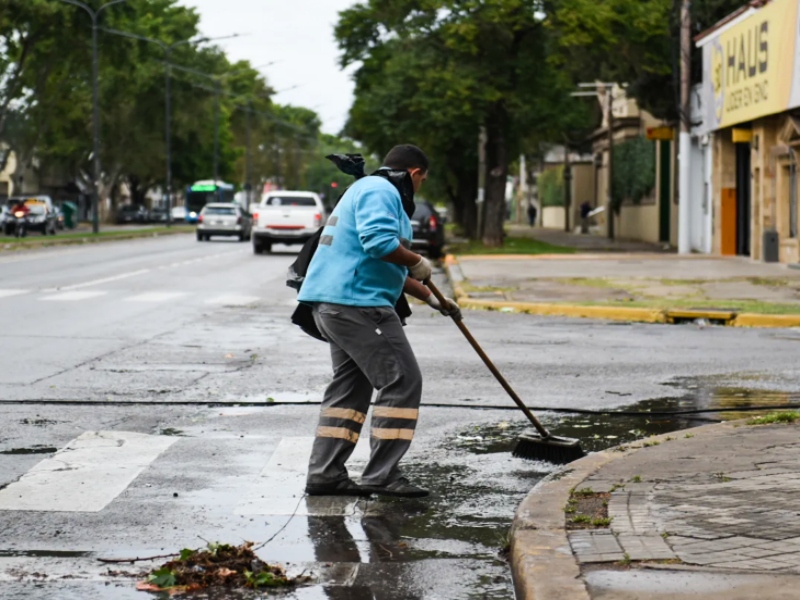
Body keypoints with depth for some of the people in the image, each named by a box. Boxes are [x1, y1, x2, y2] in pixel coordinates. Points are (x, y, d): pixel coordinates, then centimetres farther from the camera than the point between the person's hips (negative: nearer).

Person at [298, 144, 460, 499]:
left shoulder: (374, 191, 27)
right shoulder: (380, 191, -8)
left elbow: (390, 269, 33)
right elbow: (380, 243, -27)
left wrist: (432, 299, 34)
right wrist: (418, 262, -11)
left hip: (332, 303, 11)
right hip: (356, 302, -11)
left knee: (350, 385, 16)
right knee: (402, 381, -9)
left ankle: (325, 473, 14)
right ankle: (381, 475, -10)